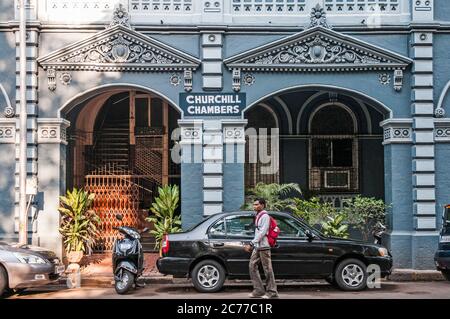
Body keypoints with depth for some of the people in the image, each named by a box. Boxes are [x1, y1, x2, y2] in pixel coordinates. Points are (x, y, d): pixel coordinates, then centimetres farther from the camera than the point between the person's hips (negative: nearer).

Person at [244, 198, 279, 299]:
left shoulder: (265, 216, -10)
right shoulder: (257, 216, 18)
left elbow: (262, 233, -18)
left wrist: (251, 244, -21)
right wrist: (252, 245, 16)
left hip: (263, 246, -9)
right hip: (257, 247, 9)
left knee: (267, 269, -4)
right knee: (252, 266, 5)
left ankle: (272, 292, 2)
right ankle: (259, 290, 10)